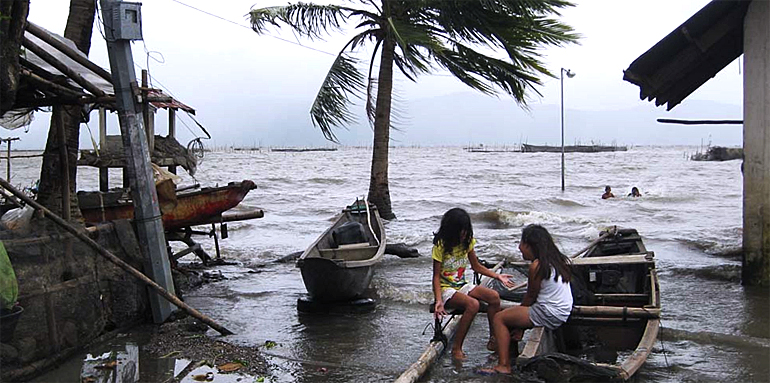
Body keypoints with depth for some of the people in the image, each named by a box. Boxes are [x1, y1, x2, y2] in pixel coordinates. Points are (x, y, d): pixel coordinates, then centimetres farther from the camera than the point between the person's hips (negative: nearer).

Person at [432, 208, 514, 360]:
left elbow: (476, 266, 16)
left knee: (494, 296, -18)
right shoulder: (440, 246, -14)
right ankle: (456, 349, -26)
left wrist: (497, 276, 5)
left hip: (462, 286, 6)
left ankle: (493, 341, -5)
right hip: (446, 289, -6)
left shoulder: (467, 242, 3)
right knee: (473, 304, -34)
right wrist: (438, 301, -27)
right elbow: (436, 276, -14)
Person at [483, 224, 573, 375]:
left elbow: (530, 297, -10)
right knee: (510, 315, 23)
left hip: (549, 315, -10)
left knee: (499, 318, -4)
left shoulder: (536, 266, -18)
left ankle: (503, 365, -9)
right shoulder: (556, 260, 10)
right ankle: (510, 357, 23)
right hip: (562, 312, 10)